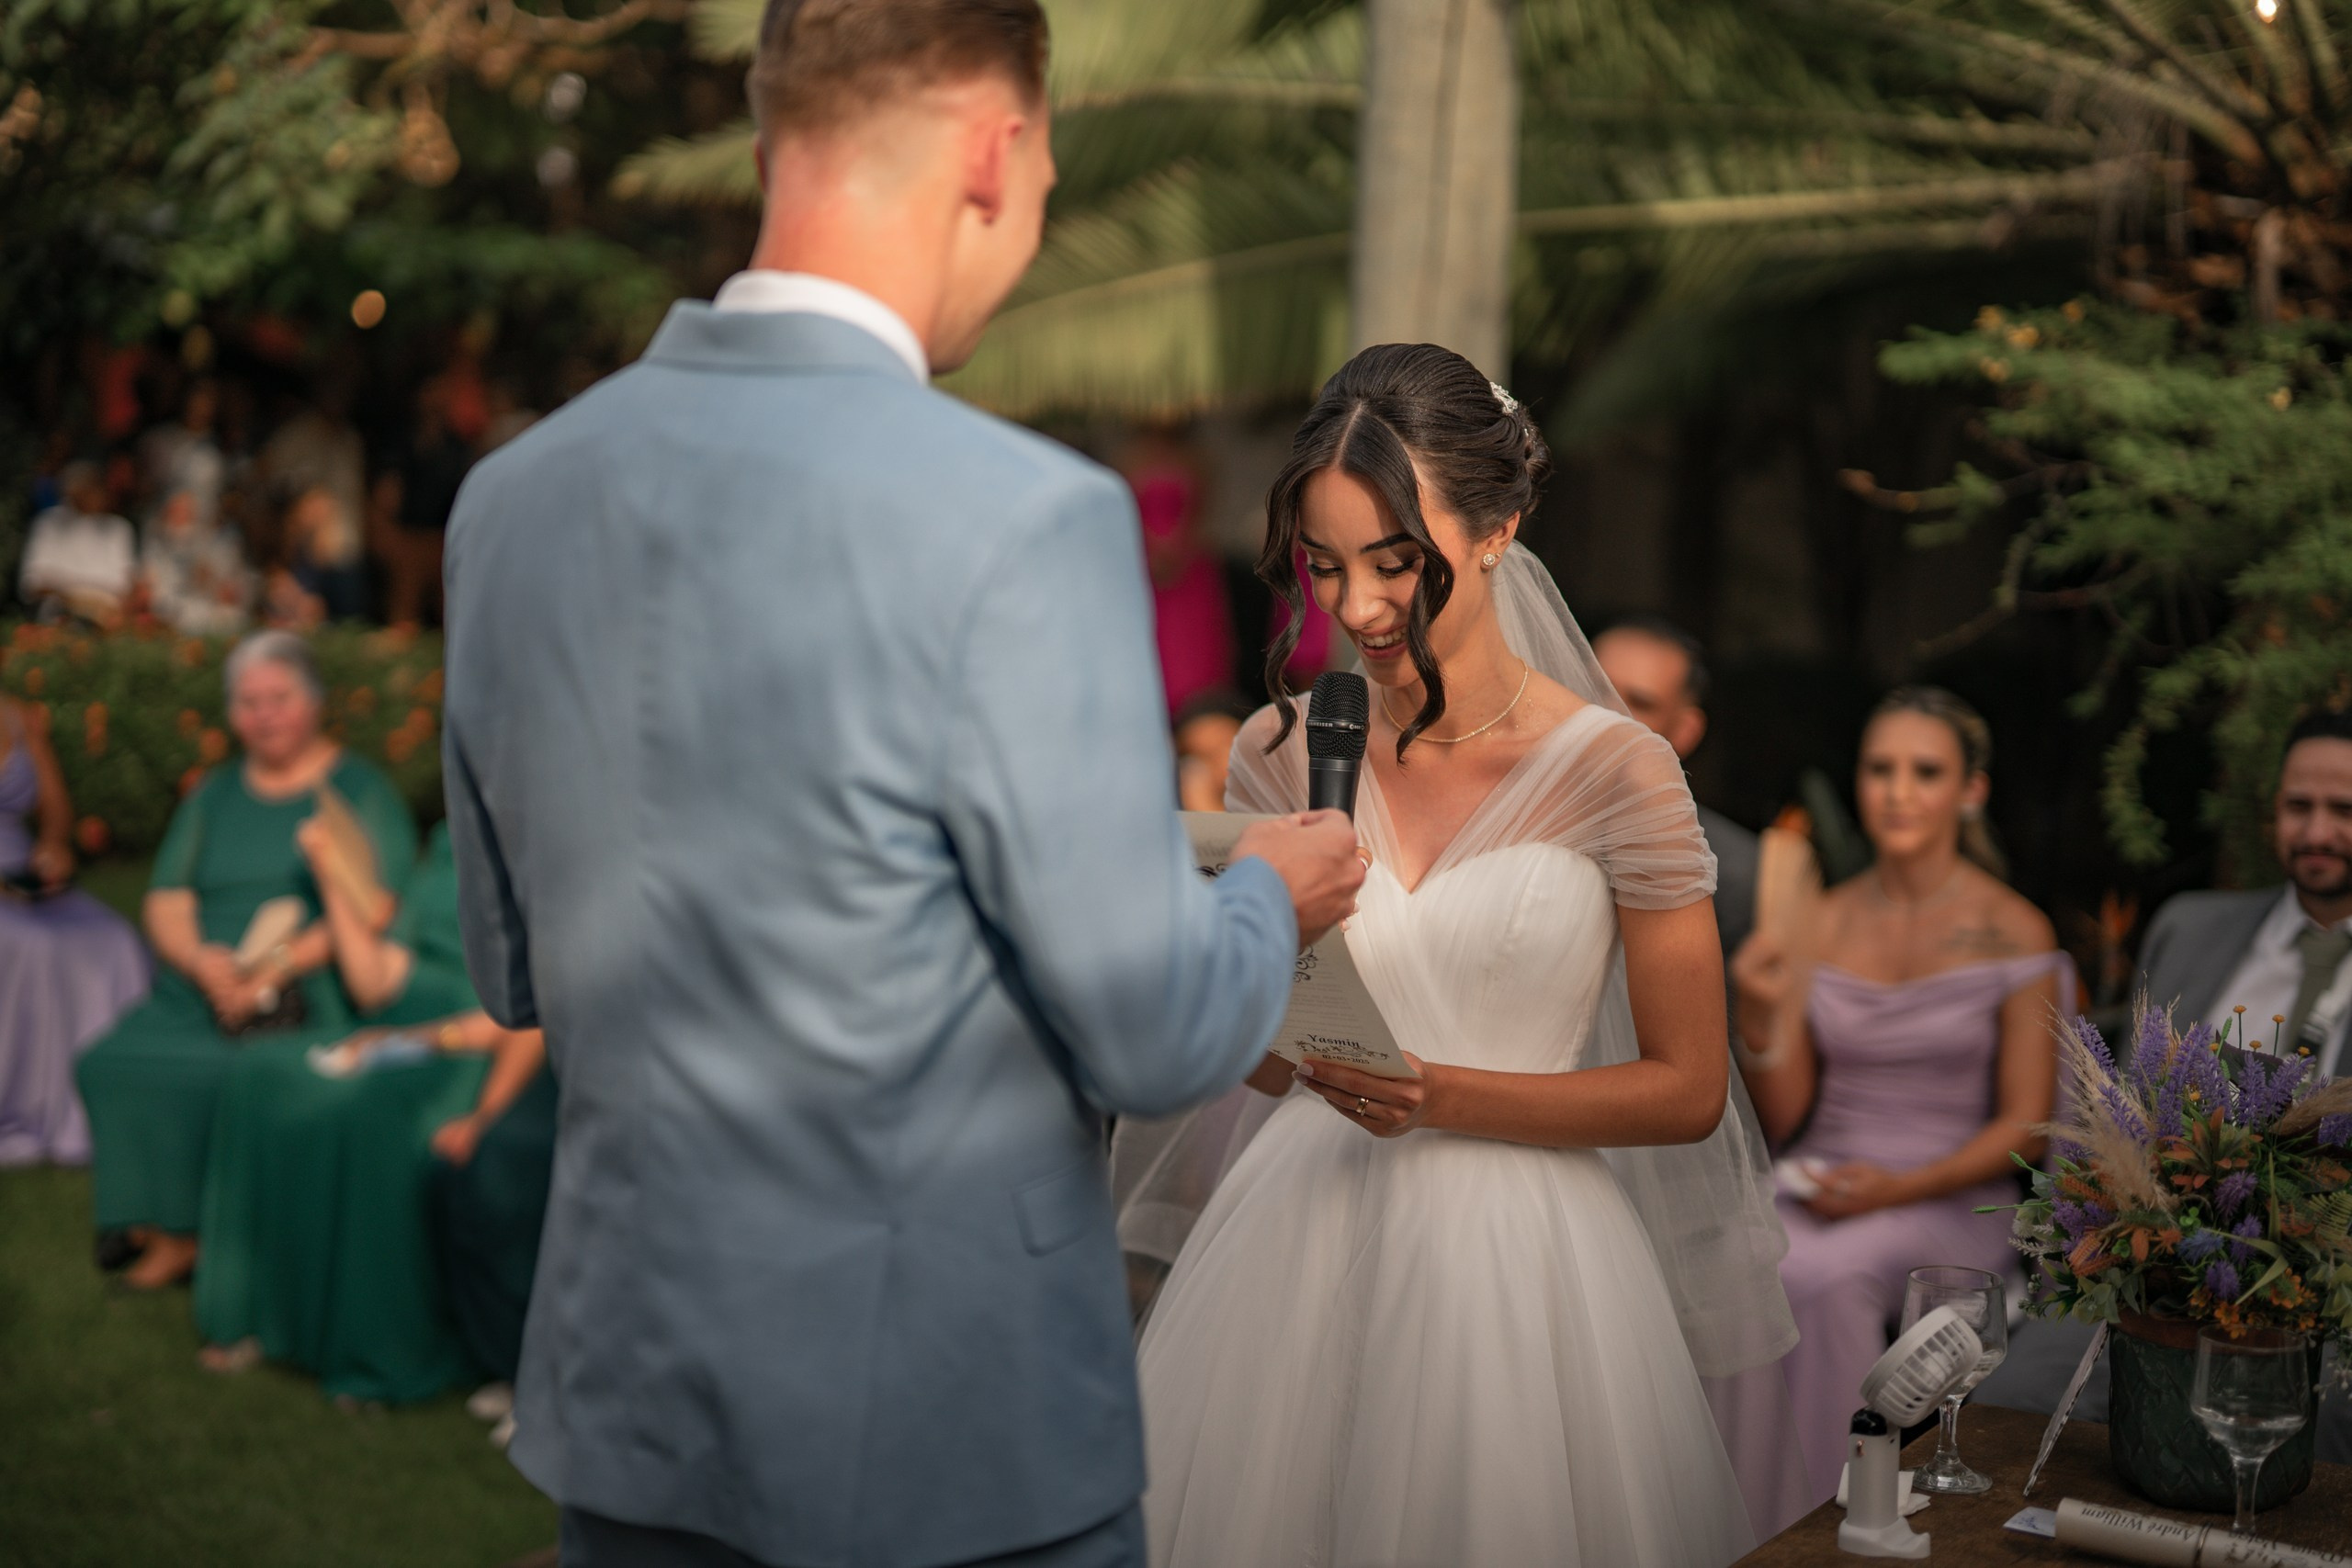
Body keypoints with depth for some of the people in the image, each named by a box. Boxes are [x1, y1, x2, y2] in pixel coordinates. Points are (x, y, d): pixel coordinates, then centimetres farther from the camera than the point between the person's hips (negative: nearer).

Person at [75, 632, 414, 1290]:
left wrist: (279, 967, -17)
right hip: (203, 991, 5)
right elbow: (167, 898, 13)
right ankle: (171, 1232, -14)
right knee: (114, 1062, -23)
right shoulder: (215, 794, 22)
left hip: (311, 995, -4)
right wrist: (202, 961, -9)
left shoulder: (360, 788, 6)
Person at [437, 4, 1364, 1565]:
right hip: (954, 1434, -5)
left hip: (627, 1397, 6)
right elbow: (1155, 1036, -16)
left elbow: (517, 974, 8)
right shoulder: (1025, 518, -22)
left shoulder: (510, 497, -3)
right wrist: (1269, 896, 4)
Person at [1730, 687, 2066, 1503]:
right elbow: (1779, 1119, 8)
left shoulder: (2014, 932, -3)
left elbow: (2023, 1127, -3)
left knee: (1827, 1275, -34)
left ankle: (1833, 1517, -16)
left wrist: (1900, 1187, -17)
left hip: (1950, 1200, -3)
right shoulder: (1821, 920, 7)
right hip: (1816, 1186, 3)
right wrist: (1760, 1016, -11)